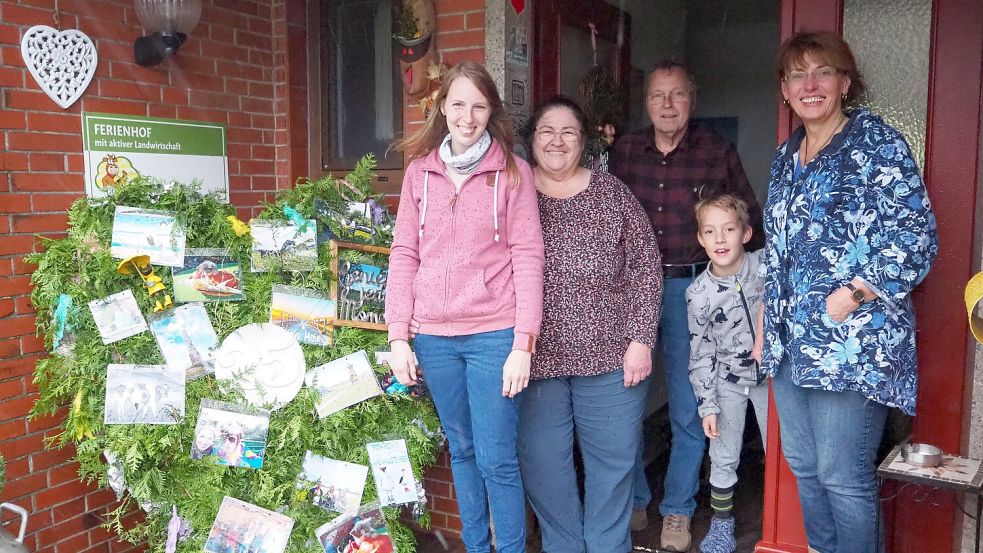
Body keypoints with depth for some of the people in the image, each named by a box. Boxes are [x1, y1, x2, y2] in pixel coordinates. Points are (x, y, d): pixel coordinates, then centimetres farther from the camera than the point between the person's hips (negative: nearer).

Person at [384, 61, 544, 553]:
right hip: (434, 337, 4)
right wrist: (398, 336, 1)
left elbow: (527, 257, -5)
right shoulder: (420, 170, 7)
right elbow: (404, 253, 6)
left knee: (496, 459, 0)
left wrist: (523, 345, -11)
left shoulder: (513, 171, -1)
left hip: (493, 335, -3)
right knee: (461, 451, 16)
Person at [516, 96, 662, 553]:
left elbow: (645, 266, 2)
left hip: (610, 357, 0)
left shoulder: (612, 194, 4)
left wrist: (641, 338, -5)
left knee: (612, 462, 10)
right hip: (535, 359, 1)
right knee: (542, 465, 9)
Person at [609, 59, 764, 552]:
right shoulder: (624, 150, 4)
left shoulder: (717, 152, -1)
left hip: (690, 289, -2)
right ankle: (633, 502, 25)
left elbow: (751, 221, 7)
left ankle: (677, 512, 24)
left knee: (688, 409, 6)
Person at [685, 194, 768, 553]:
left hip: (770, 374, 1)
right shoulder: (698, 293, -15)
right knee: (723, 458, 7)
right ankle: (721, 524, 27)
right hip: (728, 381, -1)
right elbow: (701, 353, -8)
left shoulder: (765, 266, -16)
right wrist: (708, 405, -8)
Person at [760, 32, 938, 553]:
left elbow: (916, 238, -12)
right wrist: (766, 322, 17)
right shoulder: (786, 155, 14)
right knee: (803, 465, 15)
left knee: (842, 476, -2)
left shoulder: (877, 144, -7)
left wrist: (852, 296, -18)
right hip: (790, 342, 7)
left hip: (851, 342, -7)